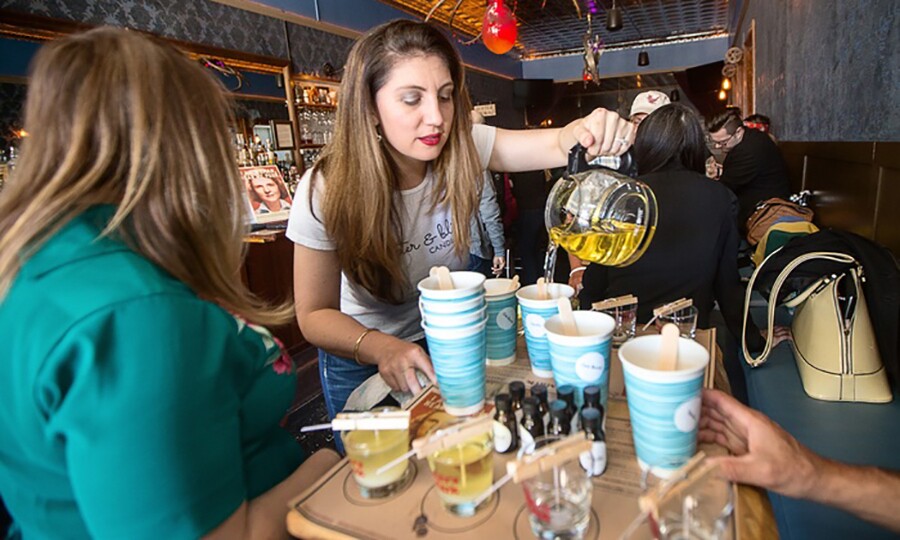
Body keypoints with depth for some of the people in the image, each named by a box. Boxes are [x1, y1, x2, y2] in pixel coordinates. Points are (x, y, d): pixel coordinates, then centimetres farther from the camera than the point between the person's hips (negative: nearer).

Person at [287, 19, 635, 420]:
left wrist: (587, 131, -53)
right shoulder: (327, 191, -26)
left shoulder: (465, 147, -20)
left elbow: (555, 145, -30)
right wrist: (380, 347, -39)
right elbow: (315, 314, -21)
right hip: (361, 361, -2)